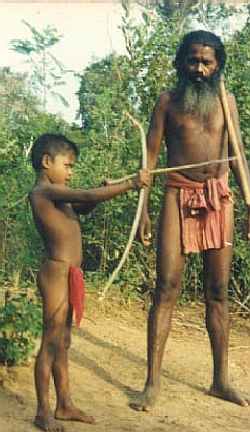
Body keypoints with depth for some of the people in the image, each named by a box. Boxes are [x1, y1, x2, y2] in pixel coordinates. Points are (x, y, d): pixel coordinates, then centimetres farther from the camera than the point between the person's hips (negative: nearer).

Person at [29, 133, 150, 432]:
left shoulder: (53, 194, 16)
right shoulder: (46, 190, -14)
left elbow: (83, 207, 29)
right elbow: (89, 196, -25)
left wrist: (100, 194, 9)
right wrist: (131, 184, -21)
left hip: (67, 275, 10)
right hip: (57, 273, -10)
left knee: (63, 342, 14)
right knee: (51, 342, -3)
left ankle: (64, 405, 24)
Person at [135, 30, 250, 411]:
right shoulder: (168, 101, 4)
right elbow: (151, 155, 3)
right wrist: (143, 210, -4)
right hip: (180, 197, -2)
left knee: (218, 291, 6)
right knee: (166, 288, -7)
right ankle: (153, 383, -1)